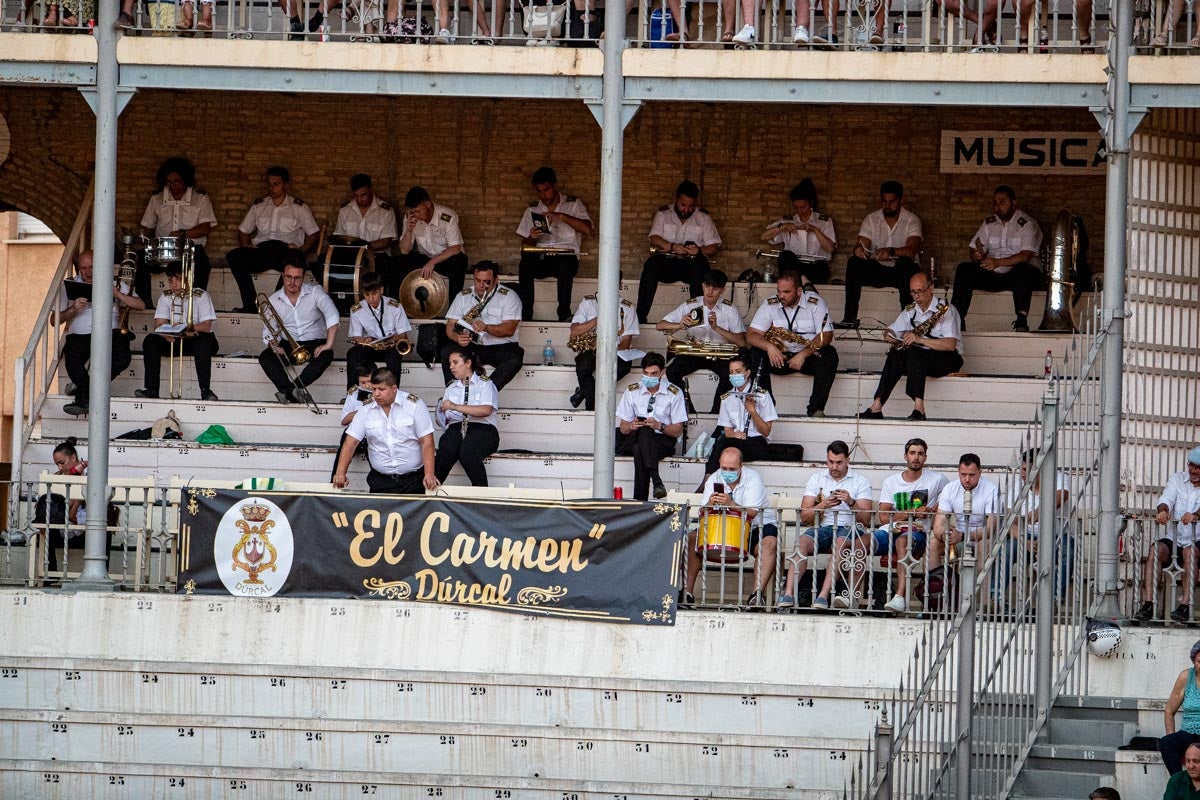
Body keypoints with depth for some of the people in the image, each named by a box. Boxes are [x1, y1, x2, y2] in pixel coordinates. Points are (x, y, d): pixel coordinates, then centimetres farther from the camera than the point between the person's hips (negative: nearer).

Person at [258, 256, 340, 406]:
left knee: (326, 355, -37)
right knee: (265, 357, -28)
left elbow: (332, 315, -18)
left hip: (314, 344, -2)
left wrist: (329, 344, -29)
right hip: (288, 345, 2)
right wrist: (273, 344, -20)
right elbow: (267, 331, 4)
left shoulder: (315, 292, -4)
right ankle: (294, 391, -41)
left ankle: (287, 390, -43)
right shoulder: (274, 301, 6)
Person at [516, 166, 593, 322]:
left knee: (564, 263, -39)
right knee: (526, 261, -33)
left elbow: (587, 229, -7)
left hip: (566, 256, -2)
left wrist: (562, 216, -15)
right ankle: (526, 315, -32)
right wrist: (532, 238, -8)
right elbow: (525, 245, 16)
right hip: (540, 259, 2)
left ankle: (564, 315, -31)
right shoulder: (533, 209, 18)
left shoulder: (574, 204, 10)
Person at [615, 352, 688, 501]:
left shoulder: (674, 393, 3)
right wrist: (631, 426, -18)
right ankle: (656, 481, -52)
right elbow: (623, 428, 8)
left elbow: (677, 431, 0)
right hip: (634, 441, 2)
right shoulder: (632, 391, 9)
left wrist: (659, 426, -21)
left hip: (662, 441, -2)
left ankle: (640, 499, -45)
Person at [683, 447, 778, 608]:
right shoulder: (714, 479, -2)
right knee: (692, 539, -14)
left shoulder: (753, 479, -15)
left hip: (756, 527, -4)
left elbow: (751, 513, -26)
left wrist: (730, 504, -42)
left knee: (769, 543, -35)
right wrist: (710, 504, -29)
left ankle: (757, 593, -44)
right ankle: (687, 592, -16)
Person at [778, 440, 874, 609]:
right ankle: (789, 594, -41)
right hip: (821, 527, 2)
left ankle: (823, 595, -48)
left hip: (848, 528, -2)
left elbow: (865, 519, -1)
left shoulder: (860, 482, 8)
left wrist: (851, 502, -18)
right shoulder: (816, 480, 14)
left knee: (840, 543, -38)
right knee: (802, 541, -31)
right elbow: (804, 517, 7)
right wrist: (823, 505, -11)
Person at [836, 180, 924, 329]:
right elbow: (862, 245, -9)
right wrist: (859, 250, -36)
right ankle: (850, 319, -31)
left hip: (902, 271, -3)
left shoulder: (911, 220, -6)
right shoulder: (871, 219, 3)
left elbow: (912, 249, -23)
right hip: (876, 269, 3)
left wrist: (891, 252, -43)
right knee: (854, 263, -26)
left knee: (905, 263, -37)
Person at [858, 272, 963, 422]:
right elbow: (891, 330, 21)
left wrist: (920, 339, -26)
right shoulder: (910, 311, 14)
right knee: (896, 354, -25)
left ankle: (919, 408, -43)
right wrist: (889, 335, -6)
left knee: (914, 353, -35)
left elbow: (950, 345, -19)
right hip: (917, 359, 6)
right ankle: (876, 406, -34)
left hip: (947, 360, -6)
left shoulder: (945, 309, -8)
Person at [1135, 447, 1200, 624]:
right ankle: (1148, 604, -34)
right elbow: (1166, 499, -8)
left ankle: (1185, 606, -41)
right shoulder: (1177, 479, 9)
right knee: (1155, 550, -28)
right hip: (1174, 540, 2)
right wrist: (1162, 510, -33)